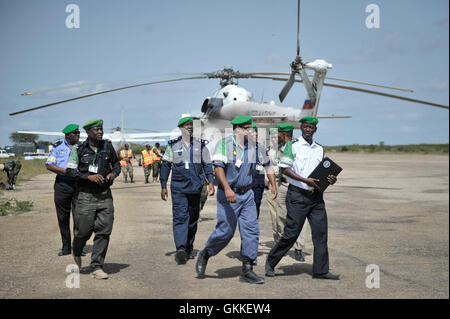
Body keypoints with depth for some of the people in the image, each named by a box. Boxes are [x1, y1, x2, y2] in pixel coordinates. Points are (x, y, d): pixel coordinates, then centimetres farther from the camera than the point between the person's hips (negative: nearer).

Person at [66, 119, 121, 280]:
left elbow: (116, 162, 21)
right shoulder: (78, 150, -3)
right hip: (86, 195, -3)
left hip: (105, 195, 3)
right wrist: (89, 177, -18)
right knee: (84, 230, 1)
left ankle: (97, 267, 5)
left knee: (104, 231, -3)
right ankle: (76, 252, 36)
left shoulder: (107, 146, 7)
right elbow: (70, 171, -6)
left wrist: (114, 173, 0)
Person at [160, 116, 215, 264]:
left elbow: (207, 164, 10)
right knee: (180, 217, -14)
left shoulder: (200, 145, 8)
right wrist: (163, 186, 4)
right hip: (178, 187, -2)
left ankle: (189, 248, 23)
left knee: (193, 218, 9)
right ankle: (180, 249, -22)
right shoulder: (173, 145, 4)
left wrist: (211, 182, -3)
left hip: (195, 187, 2)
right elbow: (165, 165, 8)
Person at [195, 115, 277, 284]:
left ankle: (247, 270, 3)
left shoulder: (253, 147, 9)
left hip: (247, 194, 5)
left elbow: (267, 164, 21)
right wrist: (227, 188, -30)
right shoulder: (224, 144, -8)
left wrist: (274, 185, 13)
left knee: (251, 229, -2)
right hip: (228, 194, -5)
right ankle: (205, 254, 21)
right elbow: (218, 167, -19)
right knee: (225, 231, -6)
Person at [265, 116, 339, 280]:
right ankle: (271, 262, 12)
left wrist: (330, 180, -2)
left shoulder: (319, 149, 16)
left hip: (316, 195, 6)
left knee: (321, 232, 1)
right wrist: (305, 180, -17)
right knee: (291, 233, -4)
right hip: (297, 194, -5)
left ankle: (321, 270, 7)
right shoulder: (292, 145, -1)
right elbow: (285, 169, -8)